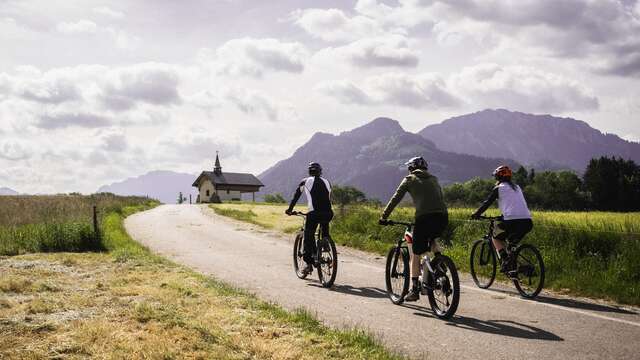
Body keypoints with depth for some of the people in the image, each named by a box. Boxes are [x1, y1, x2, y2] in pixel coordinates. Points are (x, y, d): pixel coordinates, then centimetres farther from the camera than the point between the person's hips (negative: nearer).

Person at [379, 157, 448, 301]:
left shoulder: (409, 180, 15)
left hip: (424, 218, -5)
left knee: (415, 254, 8)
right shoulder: (434, 179, 26)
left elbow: (395, 199, 12)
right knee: (432, 238, 35)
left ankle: (414, 289, 5)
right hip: (443, 218, 5)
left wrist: (384, 217, 19)